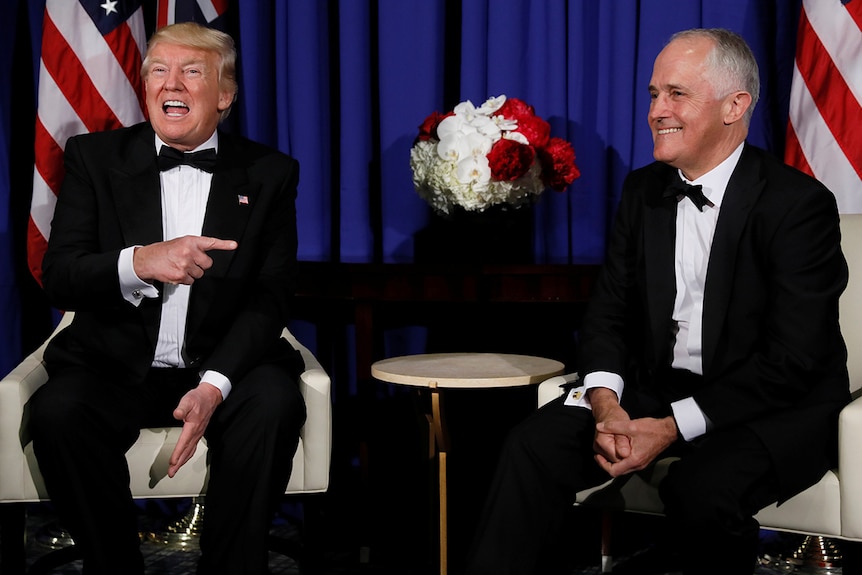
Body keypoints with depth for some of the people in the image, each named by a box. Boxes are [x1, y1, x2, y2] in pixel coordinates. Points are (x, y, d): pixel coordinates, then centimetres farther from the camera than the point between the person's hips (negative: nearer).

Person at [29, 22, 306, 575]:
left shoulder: (269, 173, 4)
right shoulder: (94, 157, 5)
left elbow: (271, 296, -3)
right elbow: (58, 278, -4)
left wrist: (216, 384, -21)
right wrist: (139, 262, -27)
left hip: (223, 364, 0)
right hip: (117, 366, 1)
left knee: (274, 402, -30)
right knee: (57, 409, -29)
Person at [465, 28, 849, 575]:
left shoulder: (800, 204, -14)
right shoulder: (643, 191, 6)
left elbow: (792, 360, -18)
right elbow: (608, 311, 7)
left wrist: (672, 428, -23)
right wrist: (605, 403, -14)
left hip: (776, 408, -5)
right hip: (656, 391, 5)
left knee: (702, 487, -35)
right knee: (536, 444, -18)